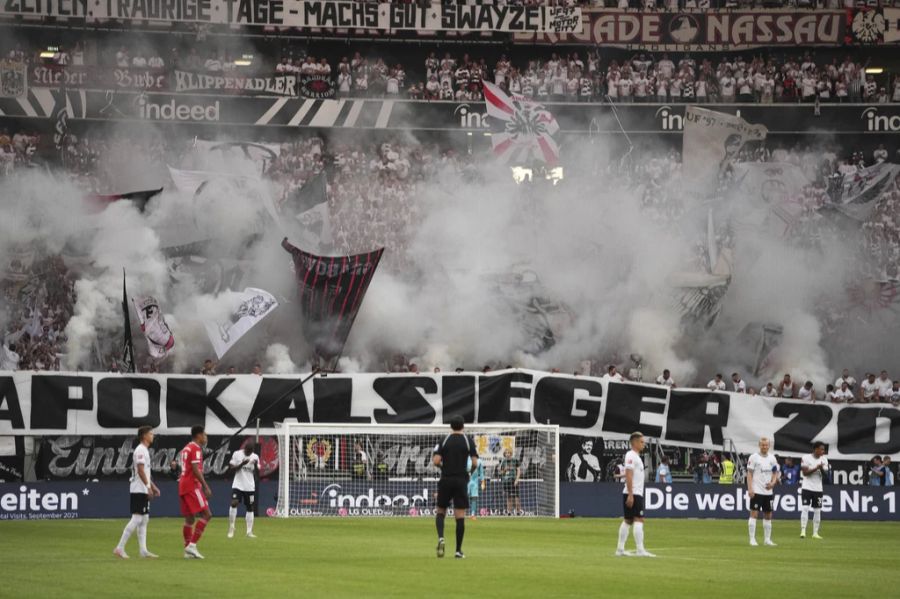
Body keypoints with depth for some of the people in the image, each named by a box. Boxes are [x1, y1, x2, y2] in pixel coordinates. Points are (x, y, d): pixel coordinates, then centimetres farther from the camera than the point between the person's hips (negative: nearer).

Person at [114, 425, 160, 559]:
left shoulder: (144, 450, 19)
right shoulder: (140, 450, -12)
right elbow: (140, 470, -21)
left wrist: (153, 486, 24)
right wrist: (148, 487, -24)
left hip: (142, 491, 11)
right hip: (139, 490, -11)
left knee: (144, 519, 10)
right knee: (137, 519, -13)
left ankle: (143, 550, 11)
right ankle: (119, 548, -14)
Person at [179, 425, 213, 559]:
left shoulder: (186, 448, 20)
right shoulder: (196, 448, -10)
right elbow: (196, 470, -18)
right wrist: (206, 486, -19)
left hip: (183, 486, 10)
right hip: (192, 486, -10)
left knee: (189, 518, 11)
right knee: (206, 514, -11)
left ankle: (188, 549, 8)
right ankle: (192, 545, -19)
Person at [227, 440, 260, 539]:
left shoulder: (255, 457, 1)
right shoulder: (237, 454, -5)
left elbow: (257, 473, 2)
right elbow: (231, 468, -6)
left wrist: (256, 465, -19)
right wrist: (242, 464, -20)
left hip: (250, 486, 3)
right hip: (238, 485, -3)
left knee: (250, 508, 5)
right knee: (234, 503, -18)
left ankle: (249, 531, 11)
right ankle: (231, 529, -7)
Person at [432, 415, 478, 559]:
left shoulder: (444, 441, 1)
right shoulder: (468, 442, 0)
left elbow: (436, 461, -8)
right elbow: (475, 463, -7)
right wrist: (471, 471, 14)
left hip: (445, 480, 1)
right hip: (461, 481, 0)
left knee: (440, 512, 14)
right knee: (460, 516, 1)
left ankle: (440, 538, -13)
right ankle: (458, 550, 0)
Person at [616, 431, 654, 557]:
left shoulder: (636, 457, 18)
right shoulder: (631, 456, -12)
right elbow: (628, 476, -19)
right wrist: (630, 495, -24)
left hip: (636, 494, 10)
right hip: (633, 494, -10)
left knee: (627, 521, 11)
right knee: (638, 520, -13)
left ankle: (620, 549, 14)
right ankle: (640, 550, -17)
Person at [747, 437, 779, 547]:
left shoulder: (772, 458, 9)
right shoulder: (753, 457, -5)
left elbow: (775, 473, 13)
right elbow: (749, 474, -6)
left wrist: (772, 483, -7)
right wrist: (750, 488, -14)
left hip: (768, 491, 5)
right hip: (756, 491, -5)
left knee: (768, 515, 9)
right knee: (754, 513, -8)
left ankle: (767, 539, 17)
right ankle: (752, 539, -6)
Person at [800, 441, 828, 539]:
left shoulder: (824, 460, 4)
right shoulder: (806, 458, -6)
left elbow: (825, 475, 0)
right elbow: (805, 472, -13)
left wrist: (822, 469, -20)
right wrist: (816, 468, -21)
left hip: (818, 489, 4)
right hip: (807, 487, -4)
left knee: (817, 511, 3)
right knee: (805, 508, -12)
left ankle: (815, 533, 9)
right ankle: (803, 531, -11)